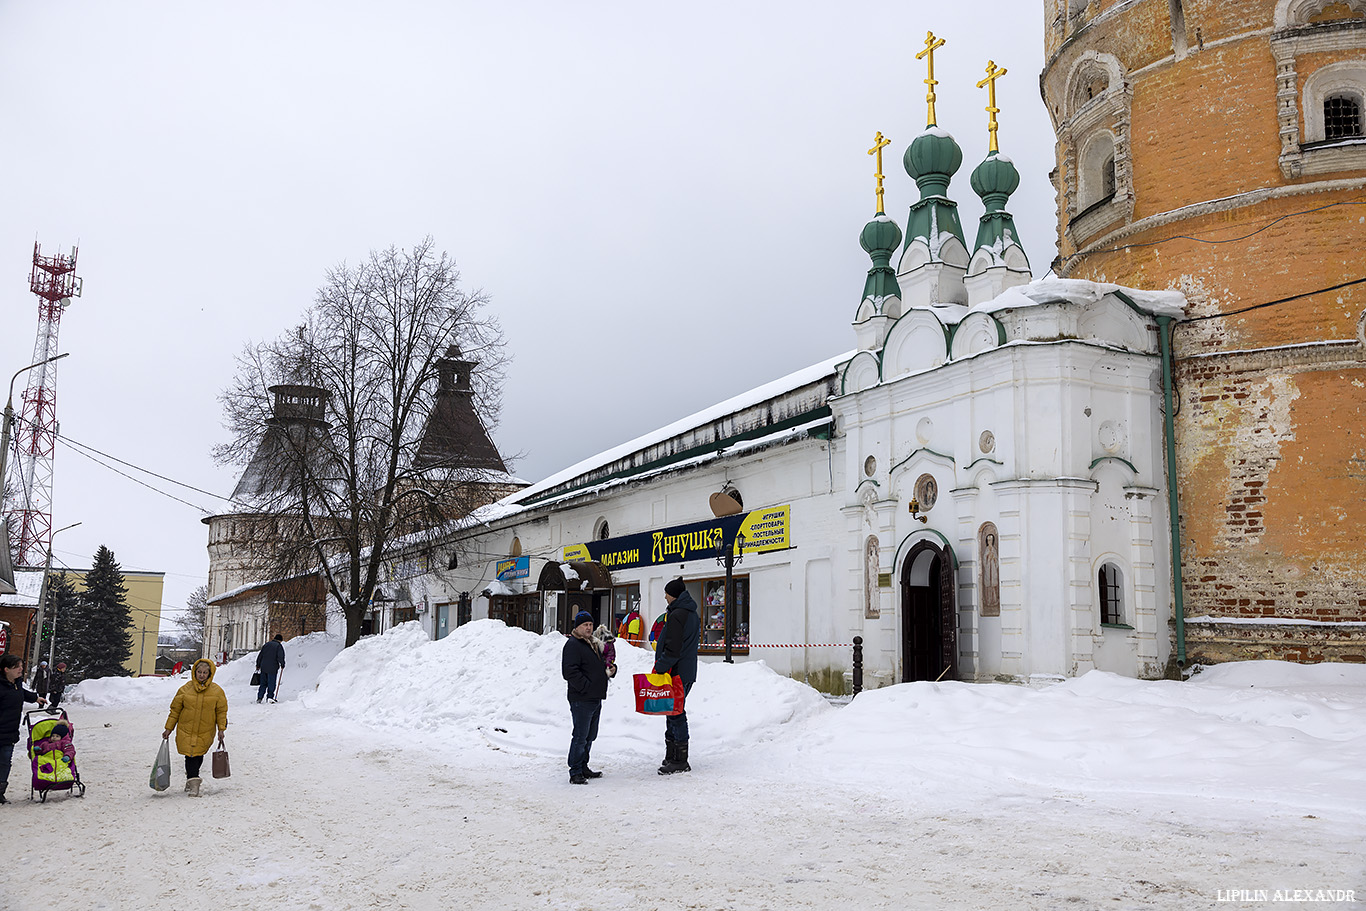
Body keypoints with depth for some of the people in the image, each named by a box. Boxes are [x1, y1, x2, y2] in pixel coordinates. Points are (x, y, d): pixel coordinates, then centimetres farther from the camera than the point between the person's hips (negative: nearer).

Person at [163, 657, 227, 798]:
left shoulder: (217, 691, -1)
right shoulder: (185, 689, -1)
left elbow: (222, 711, 7)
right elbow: (175, 710, 7)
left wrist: (221, 729, 3)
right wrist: (169, 728, 7)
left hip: (205, 732, 0)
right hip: (186, 730, 0)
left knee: (198, 755, 1)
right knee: (190, 756, -8)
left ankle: (190, 778, 22)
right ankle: (193, 782, -2)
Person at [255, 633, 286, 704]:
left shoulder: (266, 644, 13)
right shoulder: (279, 646, -5)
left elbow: (260, 655, 14)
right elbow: (280, 657, -14)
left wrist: (258, 665, 21)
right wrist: (282, 665, 1)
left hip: (263, 668, 5)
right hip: (272, 668, -5)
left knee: (263, 683, 12)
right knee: (271, 683, 2)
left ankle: (259, 698, 9)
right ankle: (270, 696, -4)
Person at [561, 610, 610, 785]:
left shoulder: (593, 643, 18)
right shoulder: (573, 644, -11)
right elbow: (570, 672, -19)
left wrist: (608, 669, 11)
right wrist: (586, 687, -18)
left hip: (595, 698, 9)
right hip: (581, 699, -9)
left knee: (590, 736, 15)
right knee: (580, 736, -7)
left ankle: (583, 767, 26)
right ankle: (575, 773, -1)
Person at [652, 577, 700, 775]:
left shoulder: (676, 616, -17)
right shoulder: (692, 614, 14)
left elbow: (672, 650, -22)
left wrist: (659, 668, -15)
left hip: (676, 673, -10)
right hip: (687, 671, 10)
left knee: (675, 714, -5)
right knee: (675, 714, 16)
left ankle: (680, 761, -1)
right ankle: (672, 757, 22)